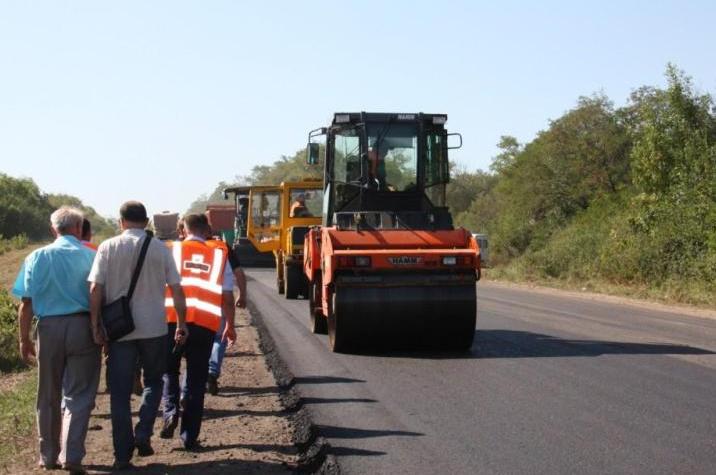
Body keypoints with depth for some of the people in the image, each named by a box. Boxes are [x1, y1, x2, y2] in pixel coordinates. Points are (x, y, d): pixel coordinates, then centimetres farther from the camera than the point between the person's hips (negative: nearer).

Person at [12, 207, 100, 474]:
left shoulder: (38, 257, 2)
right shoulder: (92, 257, -2)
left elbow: (27, 304, -1)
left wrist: (24, 339, 6)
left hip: (49, 328, 2)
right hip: (83, 327, -2)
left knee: (48, 397, 13)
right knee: (79, 395, 4)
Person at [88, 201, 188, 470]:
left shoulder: (108, 248, -3)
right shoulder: (160, 249, 1)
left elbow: (95, 290, -8)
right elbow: (177, 291, 0)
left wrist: (96, 326, -1)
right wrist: (181, 325, 9)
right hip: (154, 328, 1)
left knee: (120, 392, 7)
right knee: (153, 382, 21)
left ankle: (123, 454, 8)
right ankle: (143, 433, 3)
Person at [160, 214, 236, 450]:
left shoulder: (171, 251, 7)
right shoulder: (219, 256, 10)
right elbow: (228, 297, 9)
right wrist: (230, 326, 21)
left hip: (173, 320, -1)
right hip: (206, 324, 1)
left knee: (168, 370, 20)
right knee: (196, 380, 10)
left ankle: (170, 411, -4)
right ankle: (190, 437, 12)